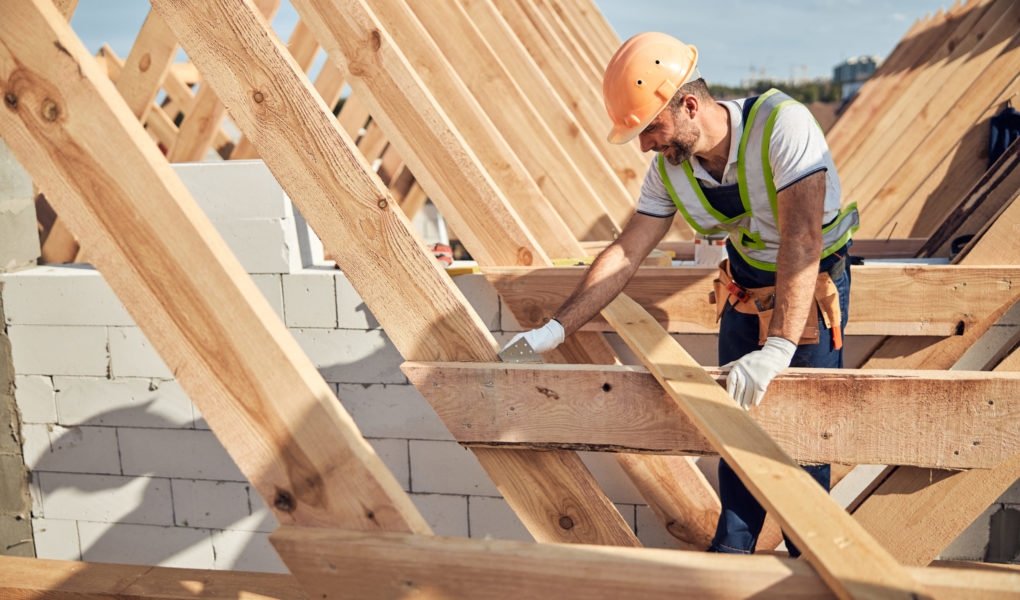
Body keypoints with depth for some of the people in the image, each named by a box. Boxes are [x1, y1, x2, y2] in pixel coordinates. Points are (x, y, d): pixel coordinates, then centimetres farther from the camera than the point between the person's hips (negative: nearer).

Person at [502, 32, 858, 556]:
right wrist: (555, 329, -10)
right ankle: (732, 548, 25)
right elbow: (625, 254, -7)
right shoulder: (669, 167, -11)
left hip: (813, 287, -5)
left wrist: (778, 348, -45)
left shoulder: (781, 124, -30)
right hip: (744, 288, 5)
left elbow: (802, 239, -38)